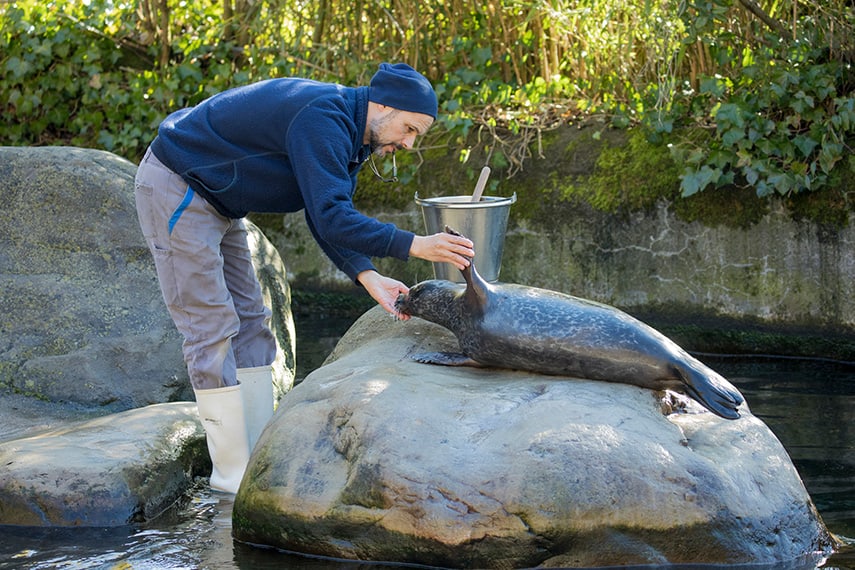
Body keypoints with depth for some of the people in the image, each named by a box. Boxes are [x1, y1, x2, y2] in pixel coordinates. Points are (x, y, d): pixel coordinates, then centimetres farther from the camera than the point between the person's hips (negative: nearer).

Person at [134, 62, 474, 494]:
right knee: (212, 329, -10)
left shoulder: (348, 133, 5)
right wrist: (413, 246, -32)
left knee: (250, 324, 10)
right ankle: (234, 477, -6)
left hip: (215, 201, 11)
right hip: (175, 191, -11)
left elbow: (330, 218, 4)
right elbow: (330, 218, -33)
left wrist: (368, 278, -10)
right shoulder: (322, 120, -27)